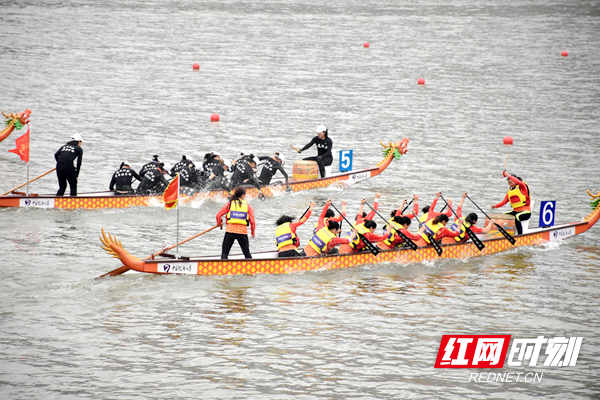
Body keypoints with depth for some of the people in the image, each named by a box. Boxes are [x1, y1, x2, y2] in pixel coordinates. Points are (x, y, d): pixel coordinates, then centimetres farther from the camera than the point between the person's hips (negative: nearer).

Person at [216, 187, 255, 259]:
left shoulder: (230, 204, 6)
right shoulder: (248, 206, 7)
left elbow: (218, 215, 2)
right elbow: (252, 221, 3)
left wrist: (219, 223, 24)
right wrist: (253, 232, 20)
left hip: (230, 231, -1)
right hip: (243, 231, 1)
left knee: (224, 253, 0)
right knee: (247, 254, 14)